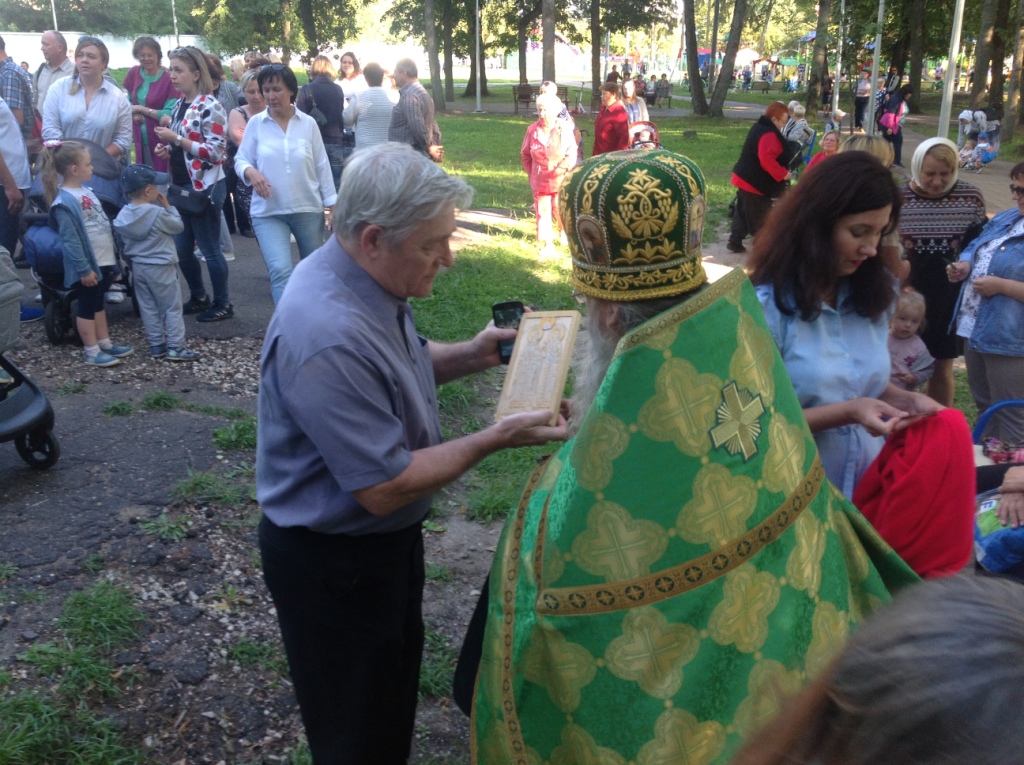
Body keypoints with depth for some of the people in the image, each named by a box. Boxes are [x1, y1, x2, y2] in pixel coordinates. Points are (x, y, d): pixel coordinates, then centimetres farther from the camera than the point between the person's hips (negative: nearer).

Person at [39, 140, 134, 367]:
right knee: (87, 306, 4)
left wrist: (112, 257, 18)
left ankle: (104, 342, 31)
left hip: (103, 260, 8)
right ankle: (91, 351, 13)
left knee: (98, 304, 19)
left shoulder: (85, 191, 8)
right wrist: (84, 269, -21)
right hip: (88, 265, -8)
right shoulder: (65, 201, -20)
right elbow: (70, 240, -21)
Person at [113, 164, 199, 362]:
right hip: (160, 267, -7)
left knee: (148, 308, 12)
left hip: (138, 266, 7)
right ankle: (175, 347, 2)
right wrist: (167, 206, 2)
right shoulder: (157, 213, -20)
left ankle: (156, 345, 17)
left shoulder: (124, 214, 1)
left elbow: (125, 241, 12)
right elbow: (178, 226, -7)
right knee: (172, 307, 2)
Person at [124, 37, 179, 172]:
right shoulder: (133, 74, 4)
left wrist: (141, 109, -15)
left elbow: (170, 114, -17)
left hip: (161, 139, -5)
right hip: (140, 137, 6)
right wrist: (134, 114, -5)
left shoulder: (168, 79, -13)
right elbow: (129, 101, 16)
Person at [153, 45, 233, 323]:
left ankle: (223, 304, 15)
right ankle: (198, 298, 29)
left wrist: (176, 139, -22)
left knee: (209, 249, 1)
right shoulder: (179, 105, 11)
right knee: (181, 250, 13)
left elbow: (216, 152, -21)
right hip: (181, 186, 8)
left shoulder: (210, 107, -14)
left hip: (205, 187, -8)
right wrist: (167, 149, 3)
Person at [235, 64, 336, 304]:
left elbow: (322, 166, 3)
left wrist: (332, 204, 2)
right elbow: (240, 160, 3)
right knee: (280, 271, -19)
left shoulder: (308, 123, 0)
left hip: (308, 209, 2)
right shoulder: (255, 123, -1)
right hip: (268, 212, -1)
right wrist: (250, 171, -20)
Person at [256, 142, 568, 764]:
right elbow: (384, 489, -30)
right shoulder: (330, 338, -36)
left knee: (396, 685, 30)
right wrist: (495, 439, -24)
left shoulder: (366, 281, -6)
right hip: (334, 565, -9)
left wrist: (472, 355, -5)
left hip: (385, 540, 9)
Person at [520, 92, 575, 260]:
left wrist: (560, 170, -17)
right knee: (542, 212, 3)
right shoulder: (532, 130, -4)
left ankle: (566, 232, 38)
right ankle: (547, 245, 10)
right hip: (540, 181, 2)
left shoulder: (564, 129, -11)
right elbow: (525, 154, 8)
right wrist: (530, 173, 3)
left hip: (560, 180, -2)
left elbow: (571, 154, -10)